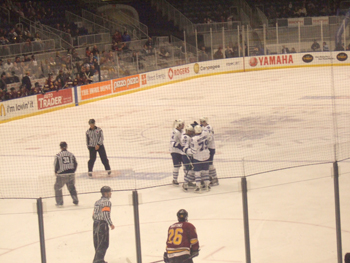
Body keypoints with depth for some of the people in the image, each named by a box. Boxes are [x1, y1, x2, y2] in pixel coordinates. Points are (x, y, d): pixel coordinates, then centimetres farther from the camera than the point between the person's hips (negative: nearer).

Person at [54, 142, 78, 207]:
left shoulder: (58, 156, -7)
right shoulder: (71, 154, 3)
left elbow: (56, 165, -6)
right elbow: (75, 164, 7)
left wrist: (56, 172, 12)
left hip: (62, 175, -3)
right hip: (71, 174, 3)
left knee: (57, 187, 13)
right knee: (71, 187, 21)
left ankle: (59, 202, 9)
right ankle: (76, 201, 22)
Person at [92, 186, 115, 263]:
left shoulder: (97, 202, 15)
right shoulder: (107, 202, -11)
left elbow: (93, 215, 15)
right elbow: (106, 214, -21)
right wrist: (111, 224, -14)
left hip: (95, 224, 9)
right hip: (103, 225, -9)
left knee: (98, 244, 15)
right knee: (103, 244, -3)